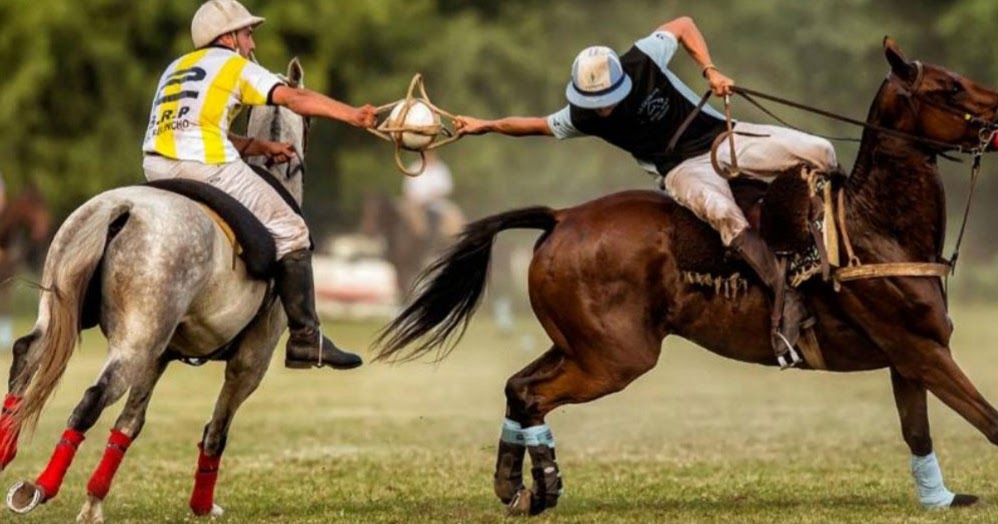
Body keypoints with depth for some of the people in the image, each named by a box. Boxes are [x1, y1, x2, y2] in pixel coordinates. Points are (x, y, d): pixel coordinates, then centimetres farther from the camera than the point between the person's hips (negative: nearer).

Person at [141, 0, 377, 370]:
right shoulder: (233, 64, 8)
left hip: (157, 168, 7)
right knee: (289, 232, 2)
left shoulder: (176, 68, 28)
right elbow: (294, 99, -1)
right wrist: (354, 115, 0)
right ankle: (305, 339, -2)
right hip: (206, 168, -7)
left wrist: (262, 146, 19)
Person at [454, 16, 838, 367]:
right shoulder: (580, 118, -8)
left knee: (818, 152, -17)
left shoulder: (643, 61, -14)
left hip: (724, 137, 1)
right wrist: (486, 125, 7)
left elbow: (683, 25, 2)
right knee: (723, 213, -38)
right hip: (685, 170, -1)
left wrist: (709, 71, -8)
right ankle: (788, 302, -38)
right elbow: (540, 125, 11)